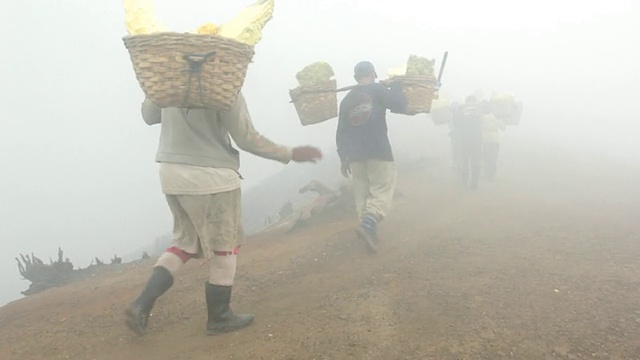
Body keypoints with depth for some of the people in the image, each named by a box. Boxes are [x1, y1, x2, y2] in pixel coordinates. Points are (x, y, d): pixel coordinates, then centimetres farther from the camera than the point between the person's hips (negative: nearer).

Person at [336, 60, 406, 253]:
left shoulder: (347, 99, 12)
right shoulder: (378, 90, -1)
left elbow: (341, 132, 10)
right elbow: (400, 106, -4)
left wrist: (343, 157, 14)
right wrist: (395, 86, 12)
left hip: (355, 155, 5)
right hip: (379, 151, -4)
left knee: (362, 194, 11)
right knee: (382, 190, -4)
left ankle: (370, 230, 12)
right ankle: (368, 224, -25)